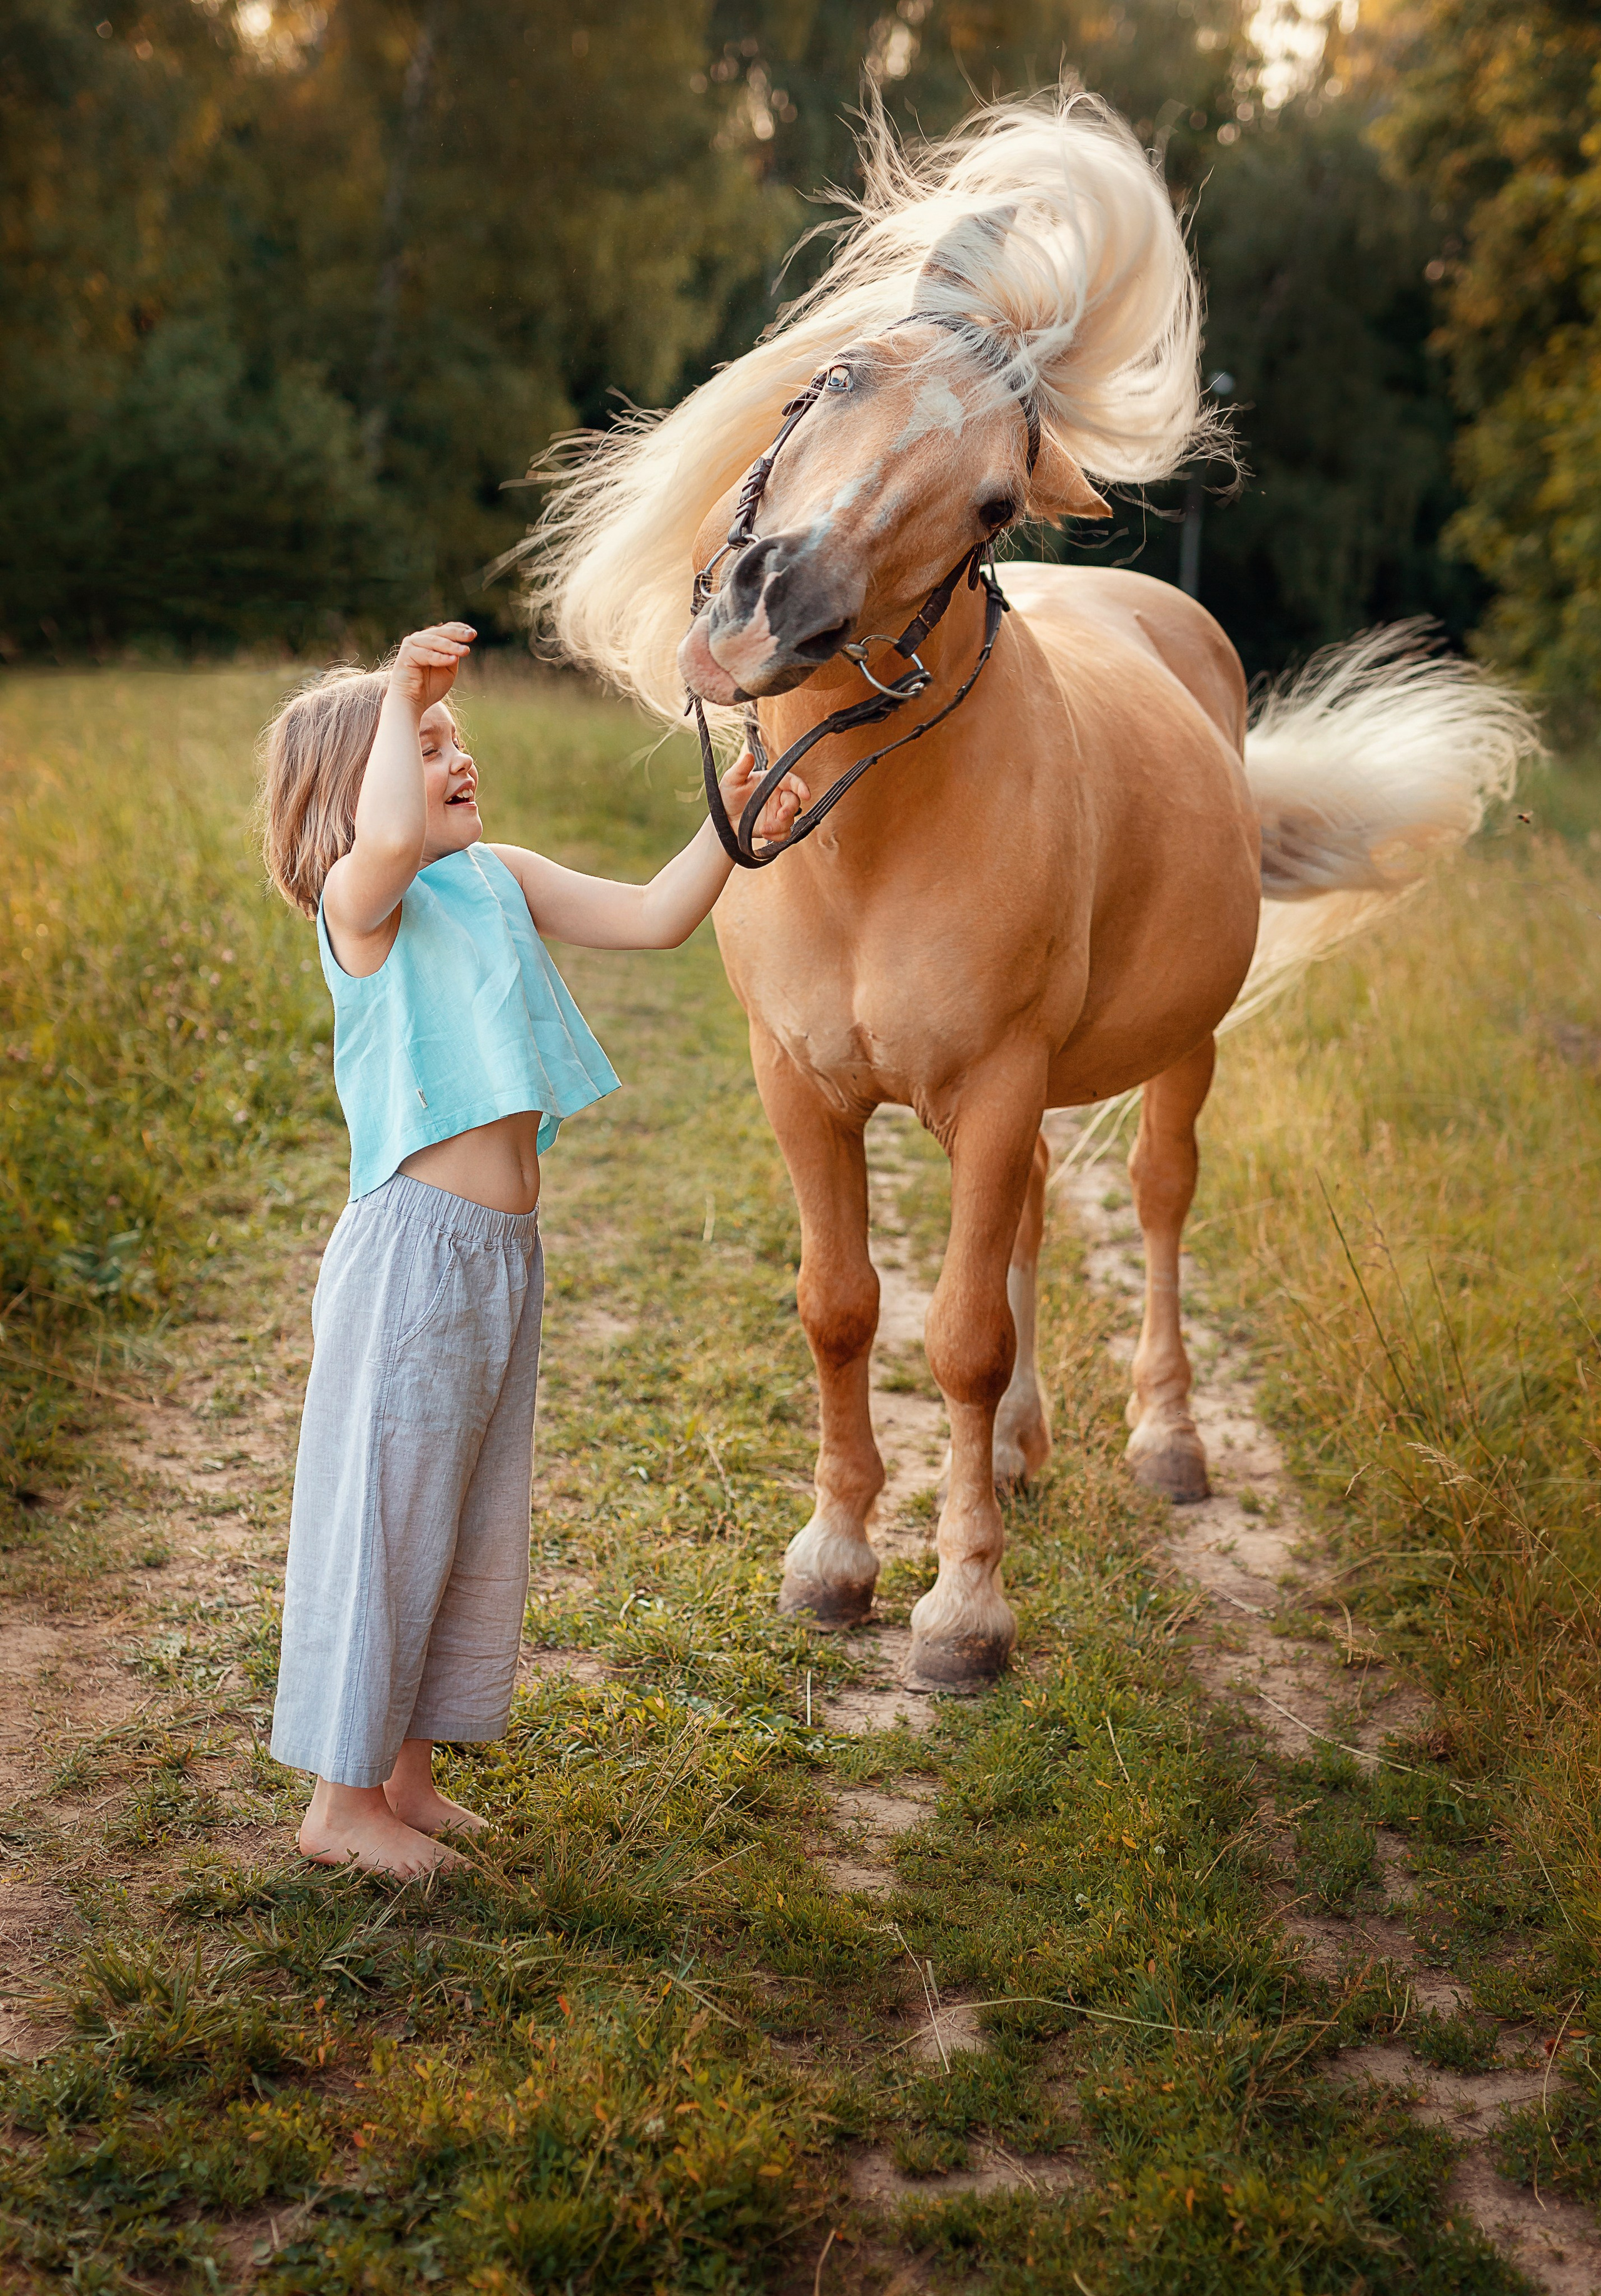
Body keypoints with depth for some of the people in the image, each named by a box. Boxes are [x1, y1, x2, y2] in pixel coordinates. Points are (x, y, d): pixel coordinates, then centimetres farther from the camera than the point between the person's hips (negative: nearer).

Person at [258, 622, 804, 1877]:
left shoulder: (503, 878, 11)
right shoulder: (362, 900, -12)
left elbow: (653, 918, 11)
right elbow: (389, 837, -36)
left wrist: (728, 827, -2)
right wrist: (399, 692, -26)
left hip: (508, 1246, 8)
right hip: (417, 1244, -8)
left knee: (478, 1521, 17)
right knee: (388, 1513, 3)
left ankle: (409, 1770, 32)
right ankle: (343, 1799, 19)